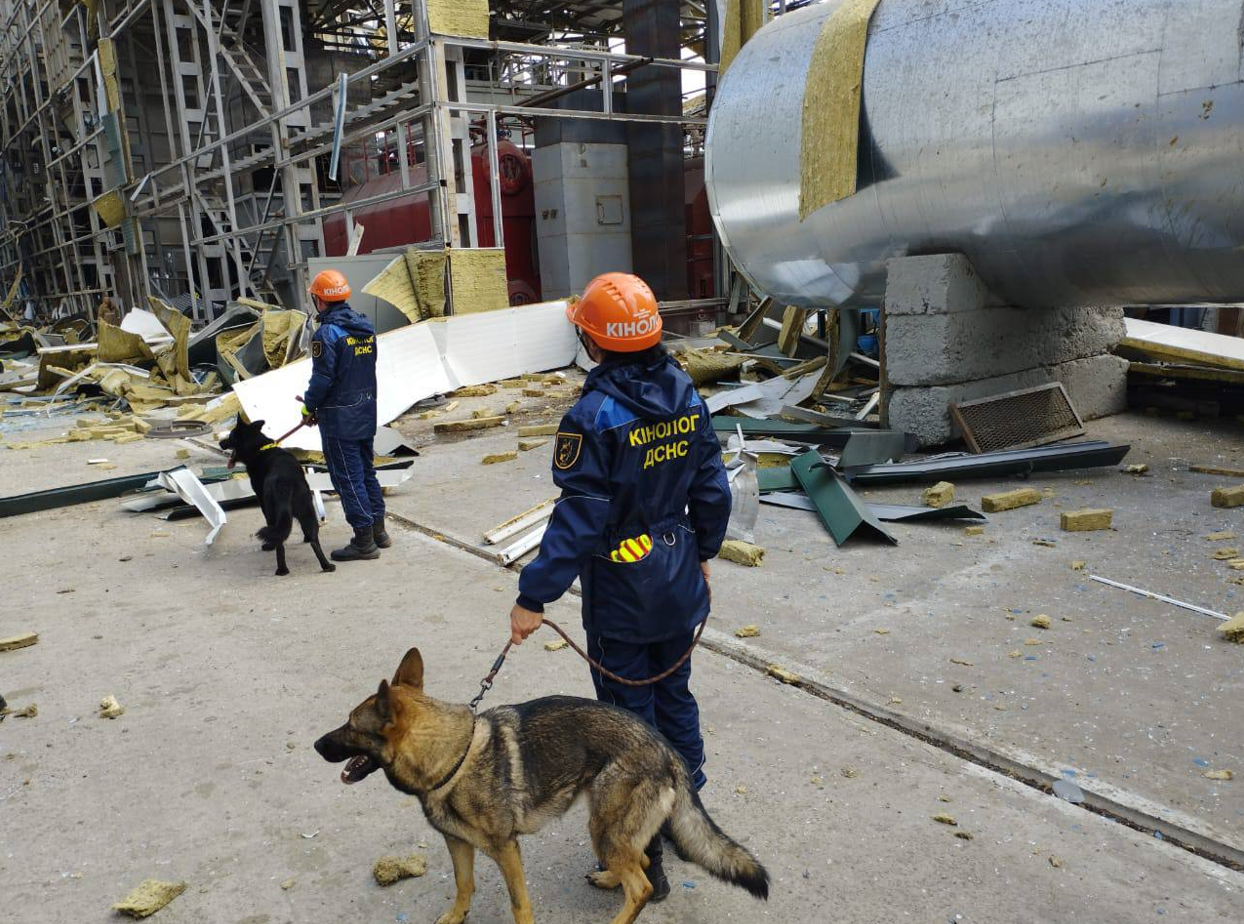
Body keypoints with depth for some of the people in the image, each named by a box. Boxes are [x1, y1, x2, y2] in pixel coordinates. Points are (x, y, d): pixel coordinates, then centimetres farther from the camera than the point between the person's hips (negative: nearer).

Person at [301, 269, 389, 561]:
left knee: (348, 478, 0)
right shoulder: (366, 328, 6)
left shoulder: (327, 333, -17)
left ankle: (364, 542, 4)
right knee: (367, 472, 18)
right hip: (367, 412, 8)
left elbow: (322, 378, -18)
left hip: (339, 419, -8)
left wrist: (309, 406, -2)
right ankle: (378, 531, 26)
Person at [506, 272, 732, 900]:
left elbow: (578, 518, -24)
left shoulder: (594, 416, -22)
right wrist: (703, 549, 20)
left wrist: (533, 598, -19)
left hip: (621, 598, -6)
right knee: (675, 695, 23)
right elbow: (712, 488, 5)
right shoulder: (687, 397, -2)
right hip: (680, 586, 6)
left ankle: (645, 855, 21)